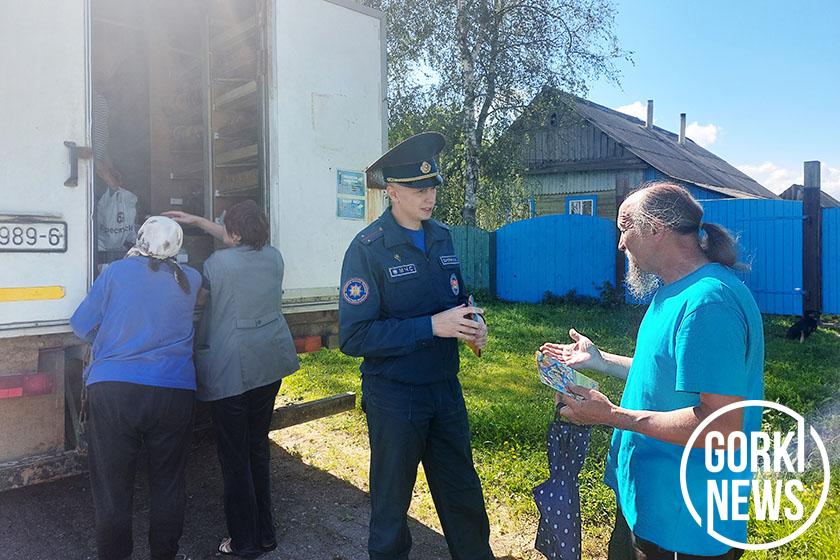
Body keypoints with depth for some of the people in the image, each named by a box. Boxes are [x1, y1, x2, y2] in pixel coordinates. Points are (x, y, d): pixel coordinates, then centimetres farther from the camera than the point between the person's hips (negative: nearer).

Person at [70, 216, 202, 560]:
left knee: (112, 486, 11)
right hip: (174, 393, 2)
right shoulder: (190, 280, 6)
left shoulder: (117, 271, 0)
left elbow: (82, 326, 6)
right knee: (167, 483, 15)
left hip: (112, 391, -1)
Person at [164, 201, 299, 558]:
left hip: (230, 370, -6)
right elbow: (242, 243, 22)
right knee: (258, 447, 17)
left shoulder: (217, 262, -12)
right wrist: (196, 221, 27)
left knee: (234, 457, 5)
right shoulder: (273, 257, 4)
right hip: (270, 364, 6)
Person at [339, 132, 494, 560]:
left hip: (446, 388, 6)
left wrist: (471, 323, -7)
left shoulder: (442, 237, 4)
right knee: (391, 508, 15)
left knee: (464, 496, 20)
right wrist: (433, 326, -25)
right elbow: (353, 337, -21)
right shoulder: (368, 249, -16)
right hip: (394, 397, -5)